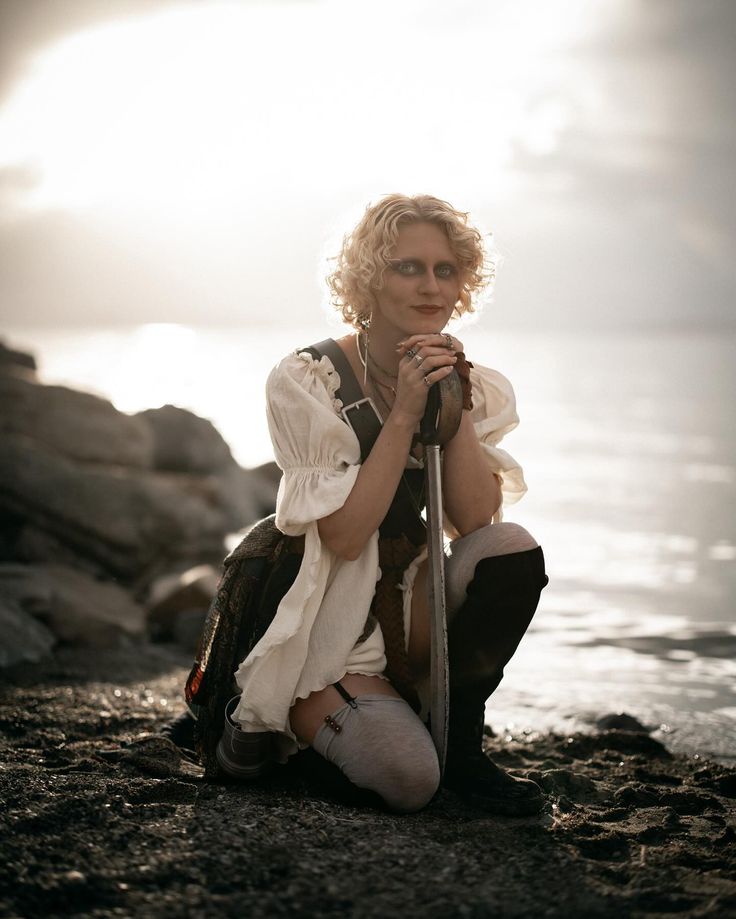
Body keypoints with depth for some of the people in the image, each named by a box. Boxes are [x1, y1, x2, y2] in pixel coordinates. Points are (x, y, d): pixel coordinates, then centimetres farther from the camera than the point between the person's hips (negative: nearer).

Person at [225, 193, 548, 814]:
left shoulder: (476, 389, 2)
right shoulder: (305, 382, -12)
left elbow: (474, 522, -11)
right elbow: (344, 536, -20)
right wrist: (404, 414, -24)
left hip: (425, 625, 4)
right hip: (336, 641, -4)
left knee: (513, 549, -26)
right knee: (408, 780, -28)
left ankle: (458, 744, -7)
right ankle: (317, 721, 7)